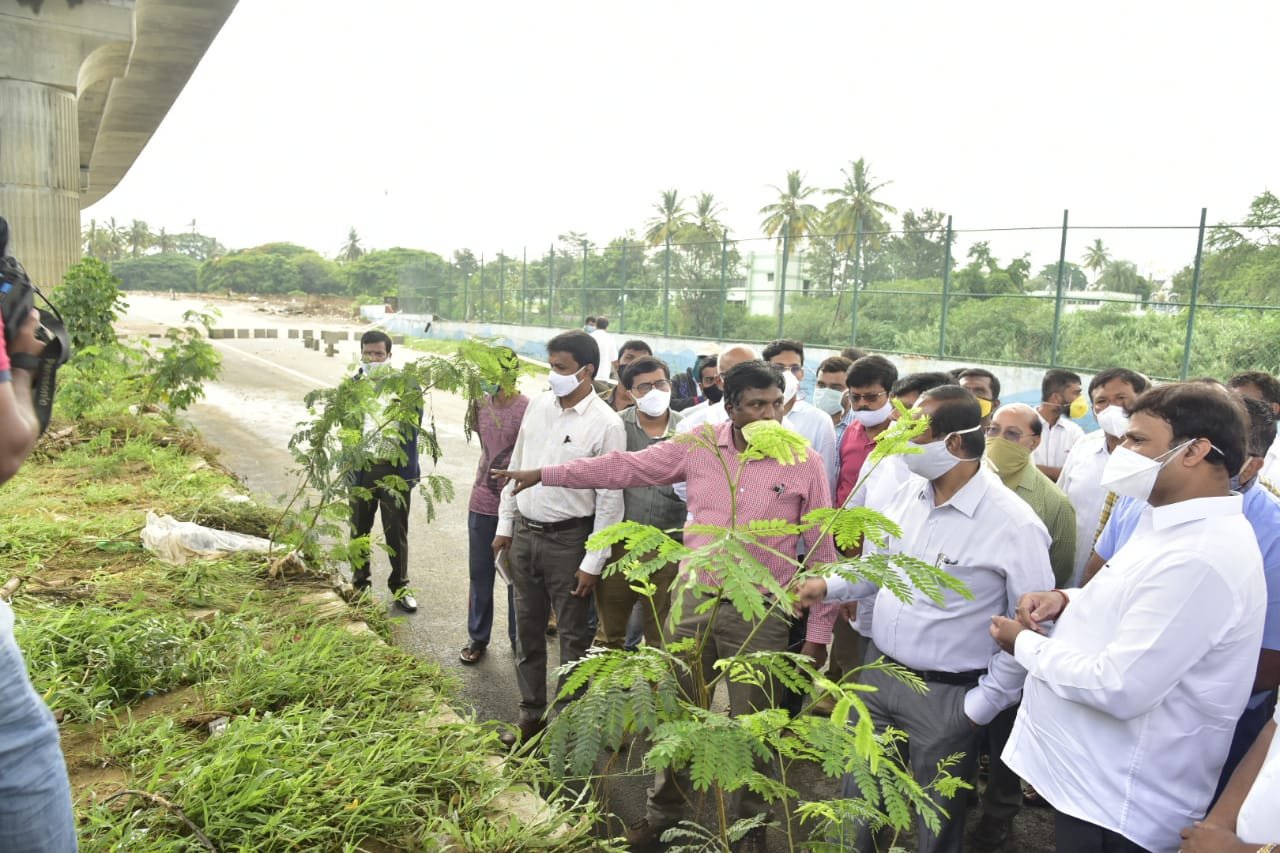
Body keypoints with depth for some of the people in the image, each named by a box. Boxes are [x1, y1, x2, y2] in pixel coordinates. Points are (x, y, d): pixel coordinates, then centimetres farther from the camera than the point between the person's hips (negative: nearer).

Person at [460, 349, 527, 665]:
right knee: (480, 574, 14)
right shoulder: (481, 402, 1)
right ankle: (477, 637, 29)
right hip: (482, 501, 5)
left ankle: (518, 638, 26)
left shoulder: (526, 409, -17)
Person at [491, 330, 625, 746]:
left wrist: (593, 563, -14)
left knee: (573, 635, 8)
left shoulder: (607, 425, -15)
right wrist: (505, 525, 11)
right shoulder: (537, 404, 2)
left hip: (569, 539, -6)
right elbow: (516, 467, 11)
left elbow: (610, 498, -14)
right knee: (528, 629, 17)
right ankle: (531, 713, 34)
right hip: (525, 532, 6)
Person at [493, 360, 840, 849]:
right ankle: (663, 812, 38)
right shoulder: (699, 446, -3)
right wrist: (544, 474, 4)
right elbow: (625, 468, 3)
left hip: (760, 616, -2)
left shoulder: (804, 463, -8)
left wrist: (819, 631, -4)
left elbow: (823, 550, -3)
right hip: (694, 602, 3)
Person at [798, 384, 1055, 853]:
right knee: (857, 802, 21)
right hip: (877, 671, 5)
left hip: (946, 696, -5)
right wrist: (829, 586, -5)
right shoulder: (908, 493, -1)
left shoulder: (1015, 525, -20)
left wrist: (982, 704, -12)